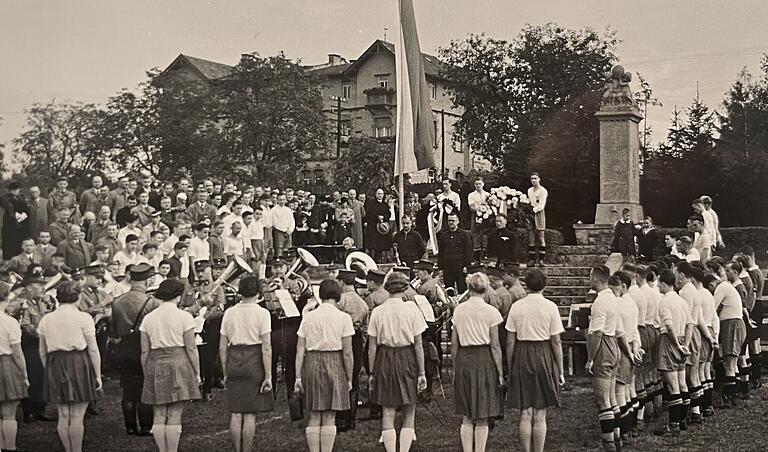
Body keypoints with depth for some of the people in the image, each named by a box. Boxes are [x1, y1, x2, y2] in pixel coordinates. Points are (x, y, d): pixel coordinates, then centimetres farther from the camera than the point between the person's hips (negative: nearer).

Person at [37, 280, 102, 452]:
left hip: (55, 367, 4)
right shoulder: (83, 318, -6)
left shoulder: (46, 320, 7)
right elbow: (93, 350, -5)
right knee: (77, 416, 2)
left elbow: (43, 352, 12)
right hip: (79, 365, -4)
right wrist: (98, 375, 2)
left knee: (63, 415, 11)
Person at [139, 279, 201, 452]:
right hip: (179, 364, -3)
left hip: (155, 366, 4)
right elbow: (191, 349, -5)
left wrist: (147, 375, 16)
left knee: (158, 417, 9)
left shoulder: (148, 318, 6)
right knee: (174, 417, 0)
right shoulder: (184, 317, -4)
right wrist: (197, 373, 2)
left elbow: (144, 352, 7)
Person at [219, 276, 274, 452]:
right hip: (254, 364, -4)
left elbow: (222, 347, 7)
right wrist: (268, 376, -7)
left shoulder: (229, 312, 5)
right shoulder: (261, 313, -6)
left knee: (236, 413, 11)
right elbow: (266, 347, -11)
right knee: (250, 414, 3)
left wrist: (226, 373, 16)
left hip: (234, 364, 4)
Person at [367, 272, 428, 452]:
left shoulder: (377, 311, -1)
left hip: (384, 361, 2)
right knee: (409, 414, 9)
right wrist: (421, 372, 1)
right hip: (407, 360, -1)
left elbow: (372, 346, 1)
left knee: (388, 413, 7)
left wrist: (372, 372, 10)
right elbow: (418, 344, -5)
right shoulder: (412, 309, -6)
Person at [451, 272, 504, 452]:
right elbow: (495, 345, -7)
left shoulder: (458, 310, 4)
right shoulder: (491, 312, -6)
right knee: (482, 418, 5)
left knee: (467, 417, 11)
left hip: (463, 360, 3)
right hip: (484, 360, -3)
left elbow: (454, 344, 7)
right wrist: (500, 372, -1)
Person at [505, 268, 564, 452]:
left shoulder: (516, 306, 0)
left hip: (522, 357, 2)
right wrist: (560, 371, 3)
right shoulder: (550, 307, -5)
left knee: (525, 414, 9)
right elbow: (556, 342, -4)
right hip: (544, 357, -2)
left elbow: (510, 342, 1)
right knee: (540, 416, 5)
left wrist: (510, 367, 10)